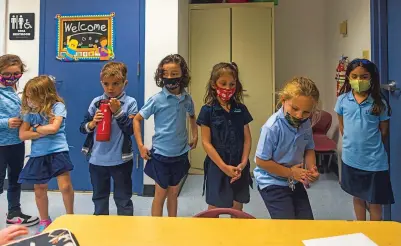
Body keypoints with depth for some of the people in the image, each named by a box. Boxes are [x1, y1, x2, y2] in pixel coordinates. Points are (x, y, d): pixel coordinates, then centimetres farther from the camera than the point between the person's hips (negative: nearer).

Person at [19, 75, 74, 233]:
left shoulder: (58, 106, -10)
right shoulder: (29, 111, 2)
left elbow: (53, 128, -20)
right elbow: (22, 135, -2)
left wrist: (35, 128, -6)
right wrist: (43, 131, -13)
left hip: (57, 152, -4)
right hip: (37, 155, 5)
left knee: (65, 186, -8)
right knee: (39, 190, 14)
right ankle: (44, 221, 34)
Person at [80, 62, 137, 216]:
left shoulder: (130, 103, -7)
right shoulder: (96, 102, 2)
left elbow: (131, 129, -14)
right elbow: (82, 128, 4)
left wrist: (118, 111, -21)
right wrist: (92, 123, -16)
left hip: (121, 160, -3)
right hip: (97, 159, 3)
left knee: (123, 198, 11)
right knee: (99, 197, 21)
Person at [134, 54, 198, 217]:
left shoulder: (187, 99, -2)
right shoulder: (157, 100, -13)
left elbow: (192, 117, 19)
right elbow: (137, 119, -6)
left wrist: (195, 136, 12)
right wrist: (141, 146, -10)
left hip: (180, 154, 4)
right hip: (161, 154, -4)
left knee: (174, 193, 18)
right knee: (160, 194, 8)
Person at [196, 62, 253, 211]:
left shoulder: (241, 109, 4)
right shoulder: (208, 110, -7)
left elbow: (247, 139, 5)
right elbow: (206, 142, -9)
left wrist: (243, 163, -8)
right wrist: (224, 167, -14)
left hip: (239, 168, 3)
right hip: (217, 167, -3)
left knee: (237, 211, 16)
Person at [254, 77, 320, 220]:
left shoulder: (306, 124, -7)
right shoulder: (272, 127, -27)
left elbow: (309, 149, 9)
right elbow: (261, 161, -22)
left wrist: (311, 169, -10)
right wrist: (290, 173, -16)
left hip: (295, 182, 7)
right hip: (272, 183, -6)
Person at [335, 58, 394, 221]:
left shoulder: (380, 103, -8)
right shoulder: (343, 100, -4)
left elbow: (384, 132, 1)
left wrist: (370, 145, 4)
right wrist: (351, 143, 8)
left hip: (374, 160, -2)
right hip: (351, 158, 2)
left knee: (374, 201, 10)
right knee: (357, 197, 19)